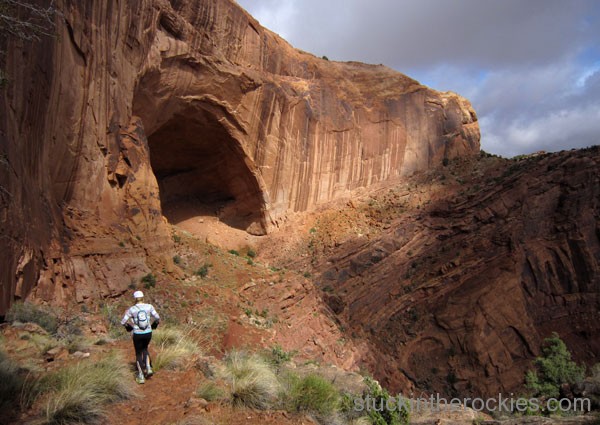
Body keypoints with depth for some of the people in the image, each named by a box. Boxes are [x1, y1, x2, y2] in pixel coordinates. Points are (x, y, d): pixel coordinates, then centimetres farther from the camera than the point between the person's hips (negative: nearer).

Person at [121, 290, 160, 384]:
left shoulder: (131, 309, -10)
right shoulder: (149, 307, -6)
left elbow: (123, 322, -6)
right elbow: (157, 318, 0)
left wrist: (129, 326, 15)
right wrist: (153, 325, 21)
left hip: (137, 334, -2)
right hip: (148, 333, 2)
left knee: (138, 354, 16)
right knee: (145, 349, 30)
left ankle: (141, 376, 17)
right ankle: (148, 368, 14)